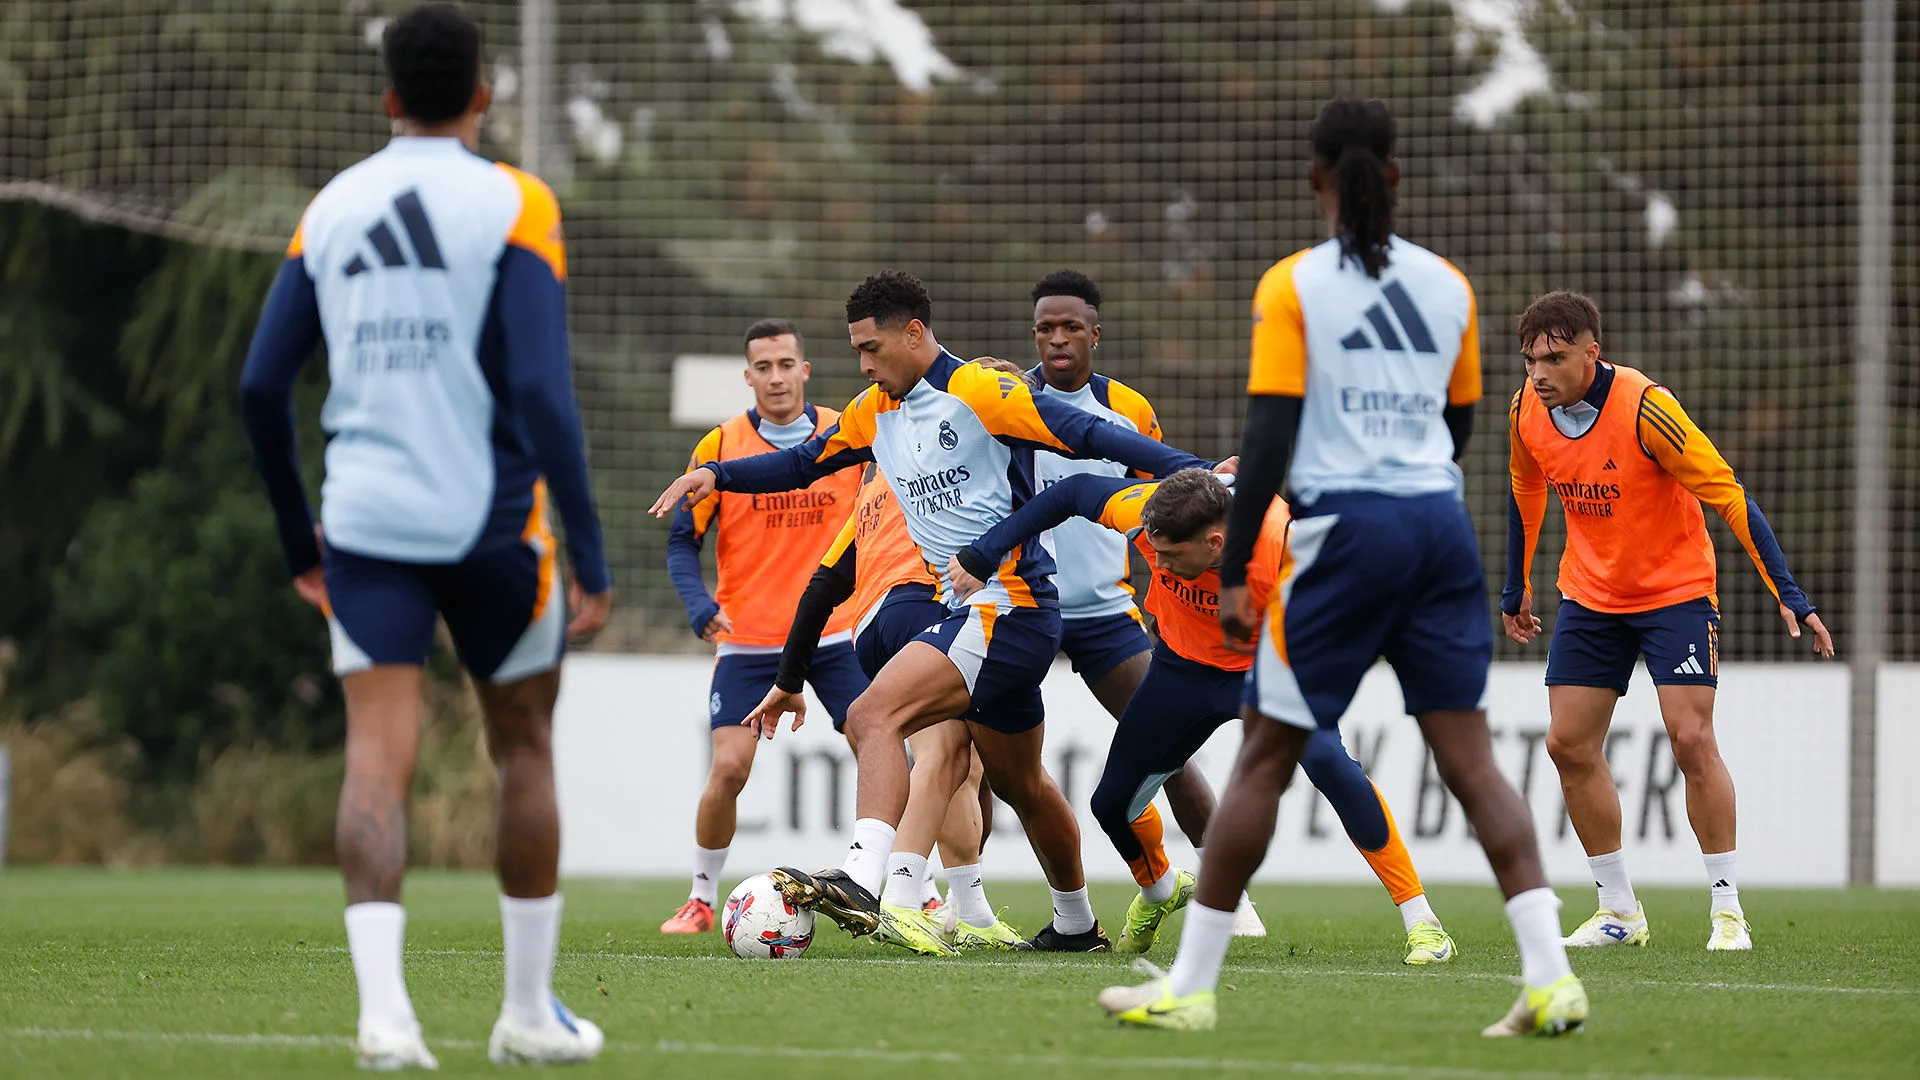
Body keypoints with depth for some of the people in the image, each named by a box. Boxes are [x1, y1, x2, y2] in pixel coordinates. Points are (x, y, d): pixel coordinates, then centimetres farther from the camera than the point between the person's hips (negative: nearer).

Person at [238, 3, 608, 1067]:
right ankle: (530, 1011, 22)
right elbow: (541, 392, -14)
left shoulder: (332, 209, 8)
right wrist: (590, 558, -10)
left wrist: (299, 540, 20)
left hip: (365, 521, 2)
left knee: (377, 762, -4)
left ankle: (382, 1008, -22)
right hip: (488, 523, -2)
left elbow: (261, 387, 9)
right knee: (524, 751, 15)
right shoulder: (514, 206, -5)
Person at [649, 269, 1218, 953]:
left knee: (875, 715, -24)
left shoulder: (981, 393, -13)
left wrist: (1194, 472, -23)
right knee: (1019, 783, 21)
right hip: (966, 611, 9)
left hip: (1009, 605, -9)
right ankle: (1076, 924, 37)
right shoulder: (875, 411, 11)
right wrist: (716, 475, 12)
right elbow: (804, 463, 24)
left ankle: (861, 882, -38)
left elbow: (1089, 436, -17)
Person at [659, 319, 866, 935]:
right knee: (729, 769, -12)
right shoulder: (720, 447, -4)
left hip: (835, 634, 2)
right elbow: (683, 540, -1)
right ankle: (702, 897, 5)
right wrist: (699, 604, -18)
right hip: (748, 640, -2)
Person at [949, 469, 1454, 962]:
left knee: (1328, 762, -30)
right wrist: (980, 555, -9)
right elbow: (1074, 492, -11)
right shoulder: (1145, 512, -28)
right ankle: (1159, 892, 44)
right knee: (1113, 801, 6)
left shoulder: (1281, 539, -38)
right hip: (1185, 666, 4)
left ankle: (1421, 920, -20)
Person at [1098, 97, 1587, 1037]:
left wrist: (1234, 570, -8)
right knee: (1470, 760, 3)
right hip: (1441, 526, 4)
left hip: (1346, 533, -4)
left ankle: (1189, 987, 7)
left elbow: (1270, 433, -10)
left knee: (1264, 757, 3)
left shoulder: (1293, 286, -4)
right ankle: (1550, 976, -7)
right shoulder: (1447, 285, 9)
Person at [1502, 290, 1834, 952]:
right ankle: (1620, 912, 10)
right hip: (1589, 594, 5)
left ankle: (1727, 909, -4)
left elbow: (1728, 494, -22)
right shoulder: (1527, 412, -8)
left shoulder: (1646, 409, -25)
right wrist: (1516, 591, 18)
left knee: (1691, 738, -15)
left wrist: (1787, 594, -26)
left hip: (1675, 591, -5)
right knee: (1568, 744, -1)